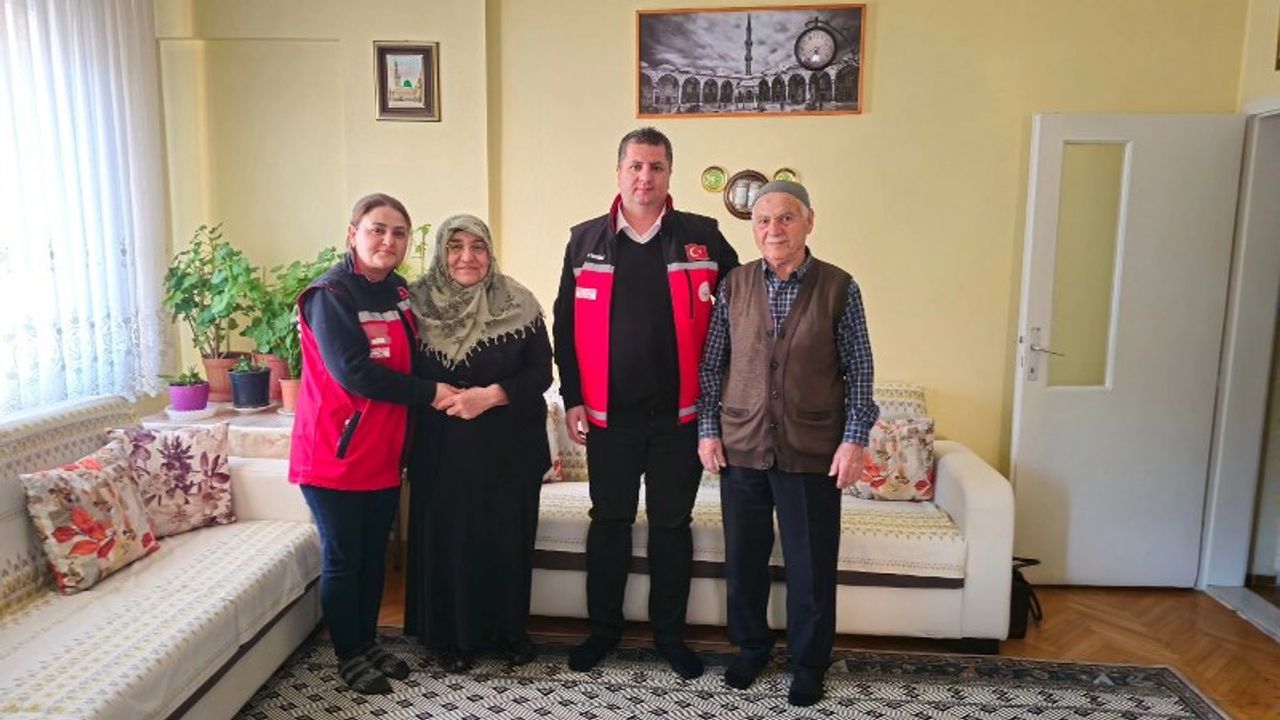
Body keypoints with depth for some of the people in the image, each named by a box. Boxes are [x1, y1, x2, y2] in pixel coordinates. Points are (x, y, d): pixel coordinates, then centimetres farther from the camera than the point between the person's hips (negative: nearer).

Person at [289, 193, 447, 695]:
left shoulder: (400, 293, 9)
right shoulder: (329, 294, -13)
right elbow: (354, 372, -22)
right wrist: (430, 393, -18)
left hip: (385, 451, 7)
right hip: (335, 452, -6)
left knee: (374, 555, 16)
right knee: (342, 559, 7)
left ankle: (368, 644, 32)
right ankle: (349, 657, 23)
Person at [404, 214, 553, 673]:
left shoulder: (518, 305, -2)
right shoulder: (417, 303, 0)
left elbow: (541, 372, -5)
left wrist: (491, 395, -18)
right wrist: (438, 397, -15)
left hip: (510, 446, 0)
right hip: (442, 448, 0)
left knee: (508, 537, 8)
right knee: (447, 538, 6)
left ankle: (509, 629, 28)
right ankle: (451, 636, 25)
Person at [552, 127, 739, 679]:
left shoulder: (702, 237, -2)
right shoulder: (586, 240, 2)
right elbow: (566, 323, 5)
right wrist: (572, 398, 1)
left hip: (679, 414, 0)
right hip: (608, 413, 1)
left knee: (672, 524, 12)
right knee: (609, 521, 13)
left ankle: (670, 634, 28)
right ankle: (603, 627, 30)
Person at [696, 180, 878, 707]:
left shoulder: (839, 288, -4)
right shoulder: (733, 286, 1)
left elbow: (858, 371, -1)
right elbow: (711, 364, 6)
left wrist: (854, 439, -7)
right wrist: (708, 430, 1)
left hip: (812, 451, -2)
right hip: (741, 447, 2)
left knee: (812, 564, 9)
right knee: (743, 557, 14)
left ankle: (809, 663, 30)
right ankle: (751, 645, 37)